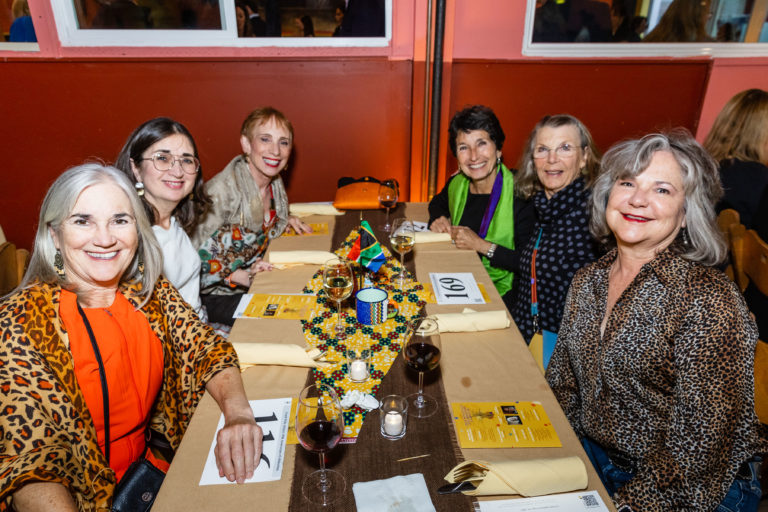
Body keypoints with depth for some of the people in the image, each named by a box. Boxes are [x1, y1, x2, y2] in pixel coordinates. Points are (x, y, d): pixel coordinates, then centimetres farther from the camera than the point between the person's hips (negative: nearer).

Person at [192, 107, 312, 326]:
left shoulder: (275, 184, 0)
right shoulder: (220, 191, -25)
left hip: (261, 282, 8)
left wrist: (284, 221, 3)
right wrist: (243, 276, -30)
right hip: (216, 295, -7)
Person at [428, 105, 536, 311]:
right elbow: (438, 202, 25)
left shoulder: (520, 194, -18)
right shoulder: (458, 183, 0)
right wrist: (439, 218, 3)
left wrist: (482, 245, -21)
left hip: (501, 294, -5)